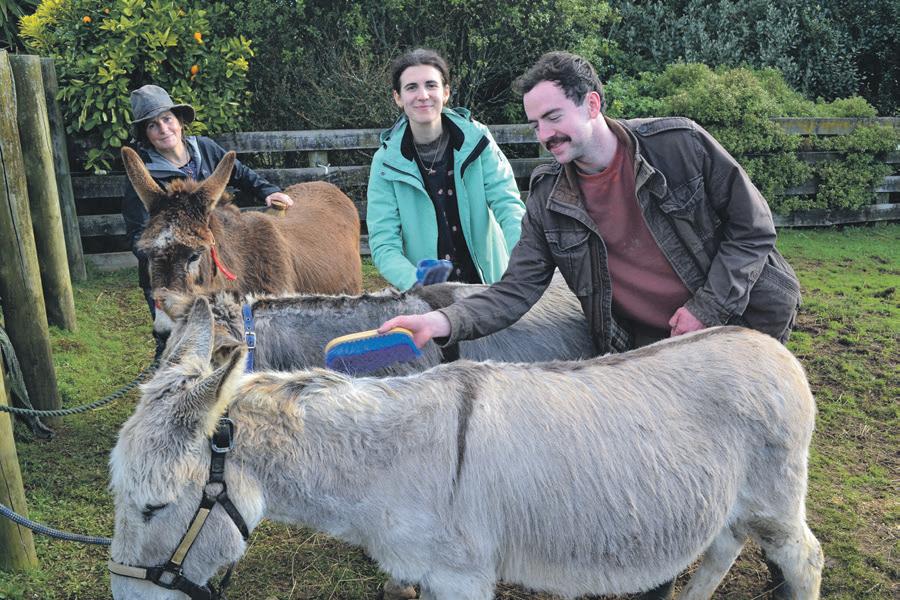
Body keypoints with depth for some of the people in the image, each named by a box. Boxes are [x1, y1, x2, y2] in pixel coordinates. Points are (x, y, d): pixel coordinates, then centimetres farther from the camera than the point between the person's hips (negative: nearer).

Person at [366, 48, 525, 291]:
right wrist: (417, 284, -30)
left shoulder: (477, 140, -5)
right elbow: (383, 242, -11)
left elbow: (509, 207, -12)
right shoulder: (386, 162, -7)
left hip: (489, 283, 0)